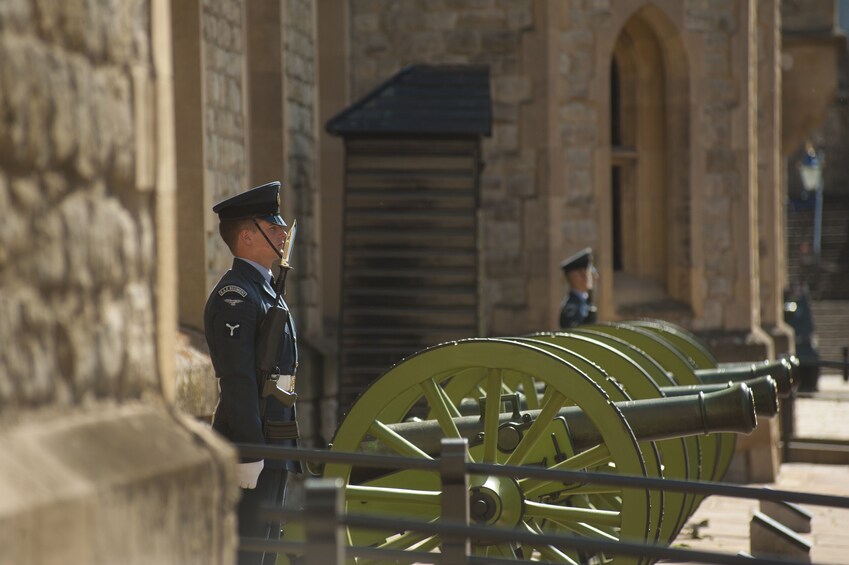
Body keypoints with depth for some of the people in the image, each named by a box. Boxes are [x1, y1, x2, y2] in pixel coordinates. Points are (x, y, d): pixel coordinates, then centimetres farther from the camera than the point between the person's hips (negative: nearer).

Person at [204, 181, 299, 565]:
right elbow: (238, 380, -20)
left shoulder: (266, 289, 19)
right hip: (252, 446, -10)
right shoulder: (235, 296, -14)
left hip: (274, 446, 10)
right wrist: (251, 454, -24)